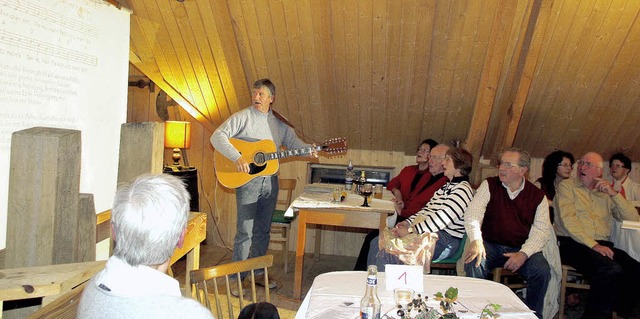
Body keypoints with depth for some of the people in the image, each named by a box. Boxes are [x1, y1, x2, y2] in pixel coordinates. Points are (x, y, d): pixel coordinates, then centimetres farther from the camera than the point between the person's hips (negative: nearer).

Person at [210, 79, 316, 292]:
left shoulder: (279, 123, 11)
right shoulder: (243, 117, -5)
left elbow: (293, 142, 16)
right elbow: (217, 137, -13)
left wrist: (310, 150, -5)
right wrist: (237, 158, -25)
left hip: (270, 180, 5)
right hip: (248, 180, -5)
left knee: (263, 230, 14)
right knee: (245, 231, -4)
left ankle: (258, 273, 28)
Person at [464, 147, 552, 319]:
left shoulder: (538, 196, 3)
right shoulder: (489, 186, 1)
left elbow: (541, 230, -3)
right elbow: (472, 214, -10)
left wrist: (524, 254, -19)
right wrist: (476, 241, -28)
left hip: (521, 249, 1)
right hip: (490, 245, 0)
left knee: (542, 271, -25)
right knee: (473, 263, -28)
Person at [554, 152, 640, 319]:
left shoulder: (606, 193, 22)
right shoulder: (566, 186, 9)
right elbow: (568, 220, -6)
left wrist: (614, 194, 2)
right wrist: (593, 245, -16)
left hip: (602, 244, 5)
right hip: (571, 243, -5)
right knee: (611, 270, -31)